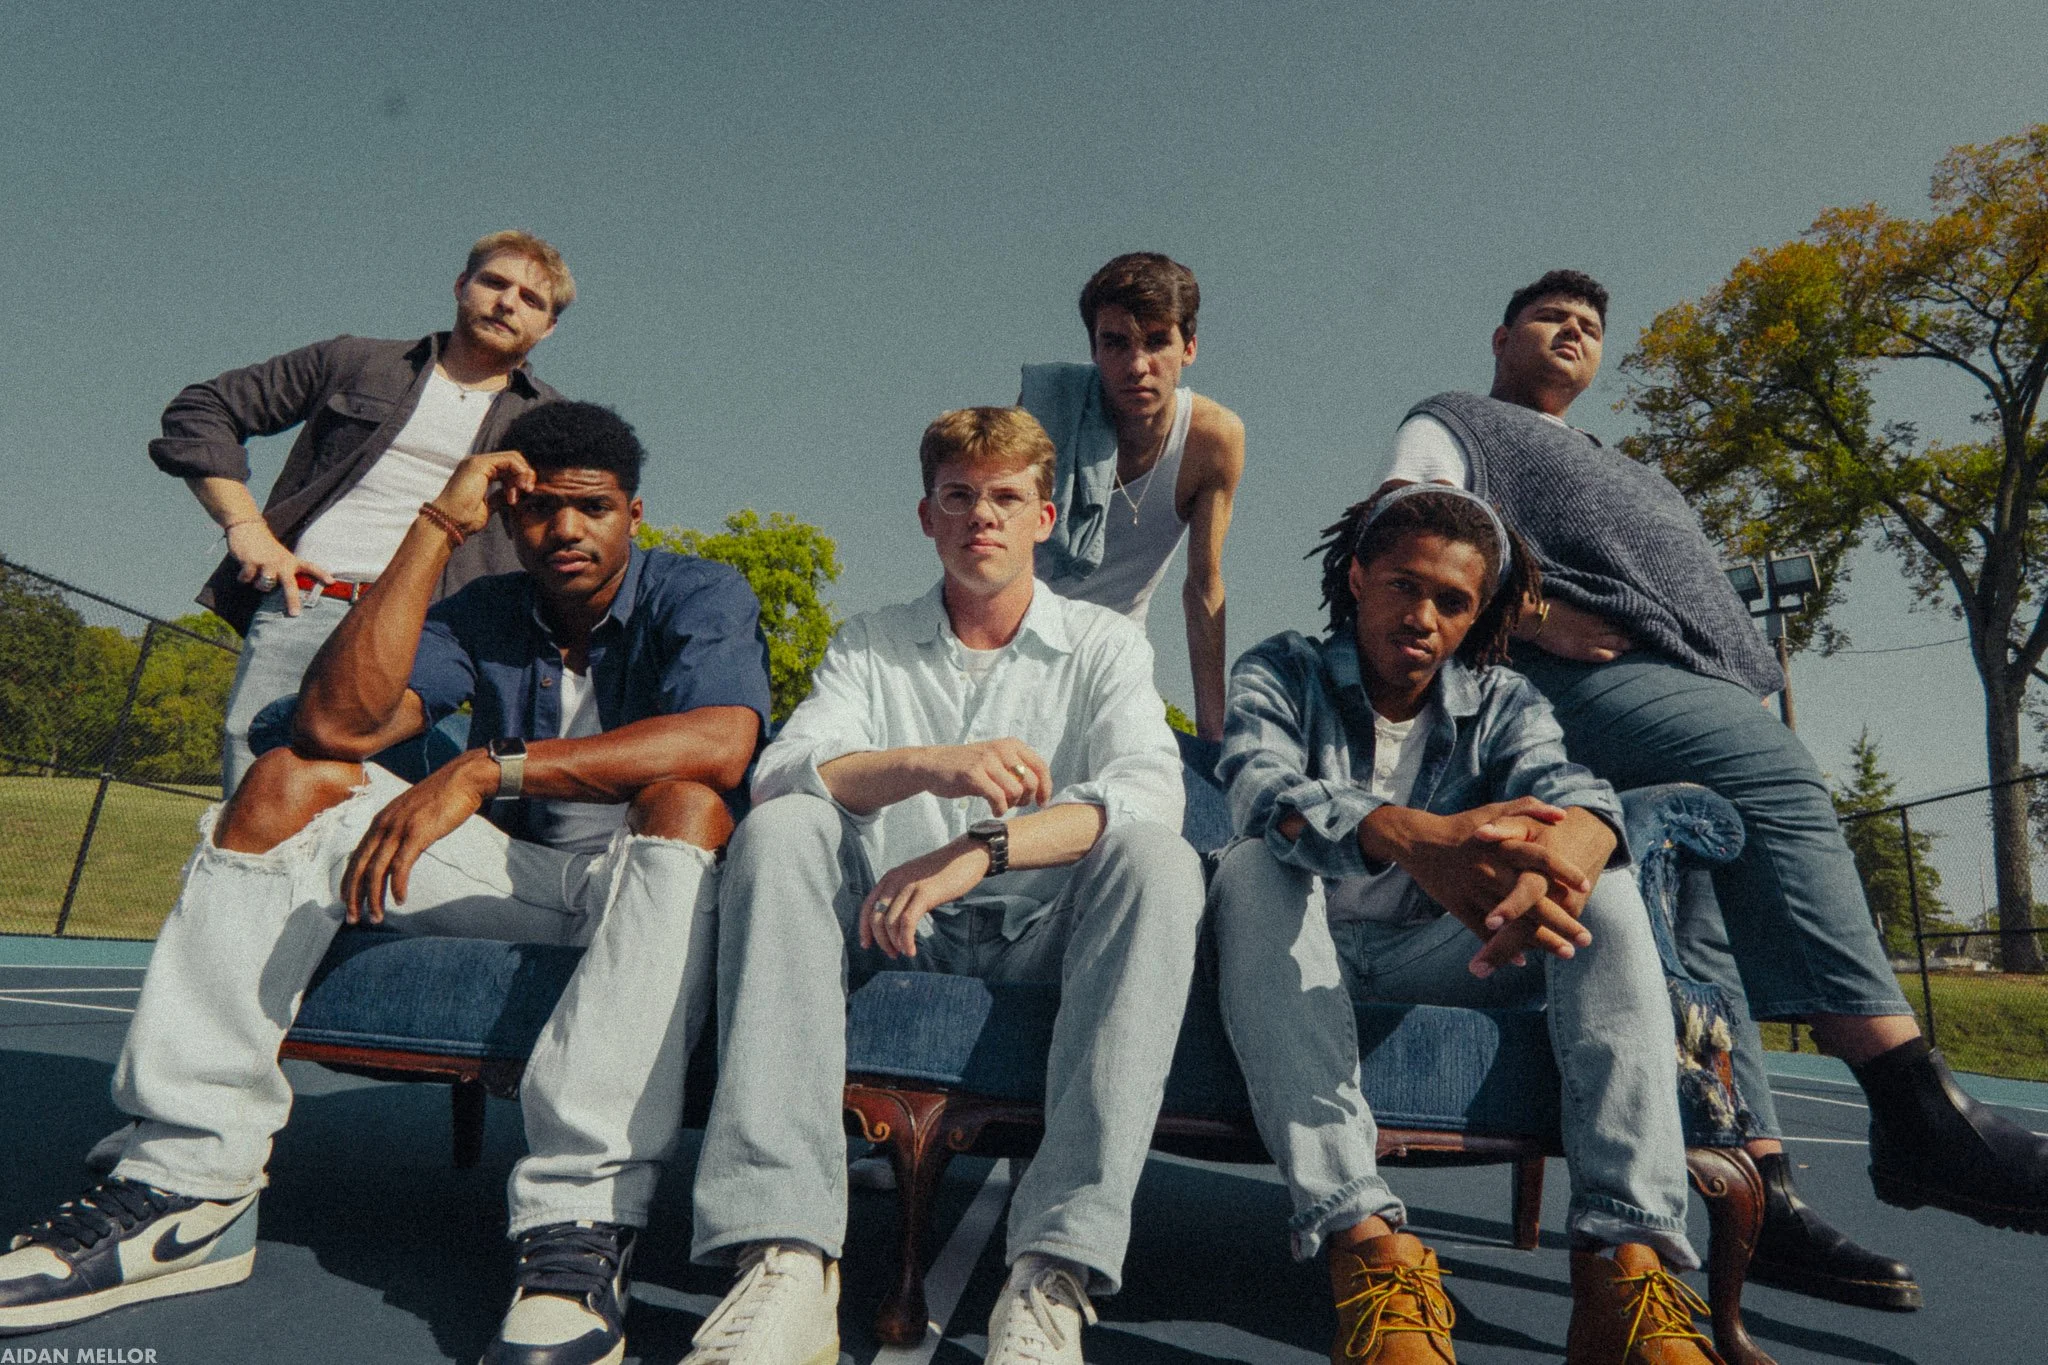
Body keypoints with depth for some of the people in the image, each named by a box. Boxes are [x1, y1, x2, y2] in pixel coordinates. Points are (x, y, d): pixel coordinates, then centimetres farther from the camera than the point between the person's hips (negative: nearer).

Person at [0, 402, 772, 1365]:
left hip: (645, 886, -4)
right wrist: (438, 526, -12)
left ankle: (580, 1221, -43)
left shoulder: (700, 597, -6)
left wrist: (486, 770, -33)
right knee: (292, 781, -9)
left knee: (686, 801, -36)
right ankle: (189, 1184, -16)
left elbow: (722, 742, -29)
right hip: (512, 873, 4)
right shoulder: (482, 615, 7)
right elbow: (338, 720, -12)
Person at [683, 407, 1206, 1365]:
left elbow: (1149, 796, -12)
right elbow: (778, 775, -7)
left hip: (1039, 931, -1)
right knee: (779, 832, -25)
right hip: (889, 927, 1)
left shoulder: (1103, 645, 8)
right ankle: (786, 1260, -34)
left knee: (1159, 861, -28)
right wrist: (929, 766, -26)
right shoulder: (869, 645, 12)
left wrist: (980, 849, -26)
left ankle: (1055, 1273, -35)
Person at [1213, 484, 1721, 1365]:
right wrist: (1416, 838, -48)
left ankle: (1627, 1249, -31)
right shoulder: (1282, 674, -3)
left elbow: (1574, 792, -17)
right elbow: (1265, 789, -27)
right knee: (1257, 867, -33)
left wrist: (1560, 854, -44)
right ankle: (1362, 1236, -44)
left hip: (1435, 957, 3)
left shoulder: (1501, 703, 6)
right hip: (1308, 956, -2)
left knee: (1603, 888, -19)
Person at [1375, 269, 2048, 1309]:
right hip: (1579, 676, -8)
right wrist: (1531, 611, -14)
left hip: (1693, 685, 8)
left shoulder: (1616, 471, 42)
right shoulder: (1451, 425, 17)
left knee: (1702, 914, -8)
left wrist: (1753, 671, 14)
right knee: (1776, 777, -29)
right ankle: (1918, 1112, -32)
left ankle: (1757, 1187, -13)